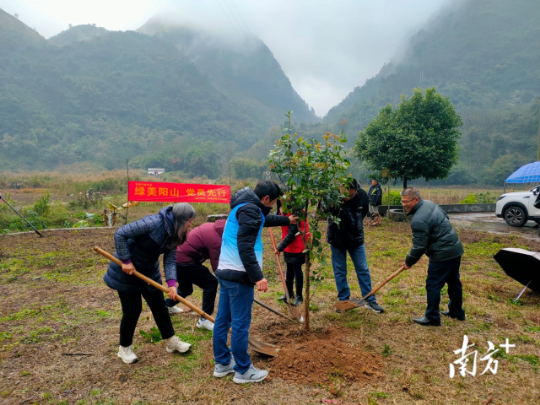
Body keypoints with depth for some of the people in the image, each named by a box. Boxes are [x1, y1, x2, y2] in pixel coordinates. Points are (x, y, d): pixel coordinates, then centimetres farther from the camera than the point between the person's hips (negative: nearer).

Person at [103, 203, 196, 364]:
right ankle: (124, 348, 24)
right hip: (127, 271, -7)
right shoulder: (154, 223, -30)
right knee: (132, 310, 1)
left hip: (149, 272, 7)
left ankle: (171, 341, 26)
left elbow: (170, 260, -9)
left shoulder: (173, 234, -6)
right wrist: (126, 260, -27)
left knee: (159, 306, 12)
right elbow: (120, 234, -29)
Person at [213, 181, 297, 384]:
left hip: (225, 271, 11)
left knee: (222, 320, 15)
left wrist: (286, 220, 51)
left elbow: (264, 219, 38)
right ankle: (243, 371, 12)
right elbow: (245, 246, -25)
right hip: (238, 275, -11)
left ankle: (222, 364, 27)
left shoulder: (243, 206, 17)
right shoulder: (250, 209, -15)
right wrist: (257, 276, -25)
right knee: (240, 324, 0)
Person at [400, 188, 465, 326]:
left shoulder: (418, 220, -24)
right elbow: (445, 216, 21)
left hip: (442, 254, -10)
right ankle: (457, 312, 36)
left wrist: (408, 262, -7)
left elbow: (419, 246, -21)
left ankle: (432, 317, 10)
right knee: (453, 281, 21)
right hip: (456, 248, 10)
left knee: (433, 285, 1)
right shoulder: (429, 203, 4)